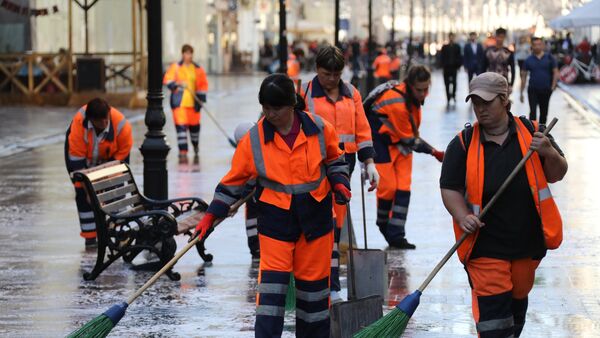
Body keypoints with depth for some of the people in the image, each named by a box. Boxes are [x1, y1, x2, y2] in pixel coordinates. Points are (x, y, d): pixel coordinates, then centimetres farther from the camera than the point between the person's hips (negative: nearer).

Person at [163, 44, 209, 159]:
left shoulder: (198, 69, 7)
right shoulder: (175, 67, 2)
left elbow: (203, 85, 10)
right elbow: (168, 80, -2)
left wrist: (201, 98, 3)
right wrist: (177, 84, -20)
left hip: (193, 102, 2)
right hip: (179, 102, -2)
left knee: (194, 125, 11)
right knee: (181, 125, -11)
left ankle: (195, 146, 38)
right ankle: (183, 151, -9)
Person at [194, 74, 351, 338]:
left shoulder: (320, 129, -5)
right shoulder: (254, 139, -7)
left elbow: (334, 159, 13)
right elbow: (234, 180, 1)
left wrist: (339, 183, -5)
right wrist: (211, 215, -2)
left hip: (315, 217, 1)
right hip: (275, 219, -1)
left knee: (314, 281, 12)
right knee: (272, 283, -9)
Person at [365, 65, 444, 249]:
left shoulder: (413, 94, -6)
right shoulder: (397, 103, -31)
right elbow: (408, 138, -22)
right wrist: (433, 152, -17)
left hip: (400, 142, 8)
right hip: (380, 142, -8)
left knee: (403, 187, -2)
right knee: (388, 187, -9)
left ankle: (396, 235, -1)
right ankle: (383, 224, 18)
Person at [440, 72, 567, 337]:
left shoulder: (531, 133, 0)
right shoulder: (462, 144, -4)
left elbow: (557, 175, 5)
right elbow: (450, 188, -2)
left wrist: (549, 154, -16)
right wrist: (463, 217, -20)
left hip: (527, 240, 3)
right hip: (485, 243, -3)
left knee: (518, 296, 20)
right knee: (492, 305, -11)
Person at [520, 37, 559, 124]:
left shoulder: (549, 58, 2)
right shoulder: (529, 60, 2)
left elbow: (555, 72, 3)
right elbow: (523, 76, 5)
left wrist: (553, 87, -9)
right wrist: (521, 93, 2)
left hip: (546, 90, 1)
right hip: (533, 90, -1)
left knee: (544, 113, 12)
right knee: (532, 112, -12)